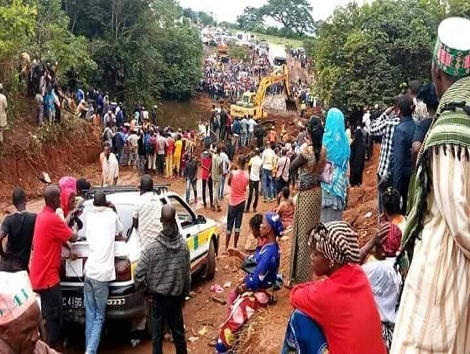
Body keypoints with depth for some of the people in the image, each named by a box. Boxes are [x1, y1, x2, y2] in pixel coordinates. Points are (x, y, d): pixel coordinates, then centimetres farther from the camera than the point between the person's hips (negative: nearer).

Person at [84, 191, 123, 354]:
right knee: (99, 317, 4)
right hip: (102, 273, -3)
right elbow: (119, 232, 24)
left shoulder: (89, 215, 12)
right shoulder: (112, 215, 6)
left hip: (89, 270, 3)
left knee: (90, 315, 13)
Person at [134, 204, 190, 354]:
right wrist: (184, 294, 13)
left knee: (157, 335, 9)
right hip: (176, 297, 3)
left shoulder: (152, 247, -18)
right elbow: (187, 274, -1)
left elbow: (138, 274, -17)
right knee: (178, 333, 19)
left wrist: (144, 289, 2)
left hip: (158, 298, -3)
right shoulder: (183, 245, -9)